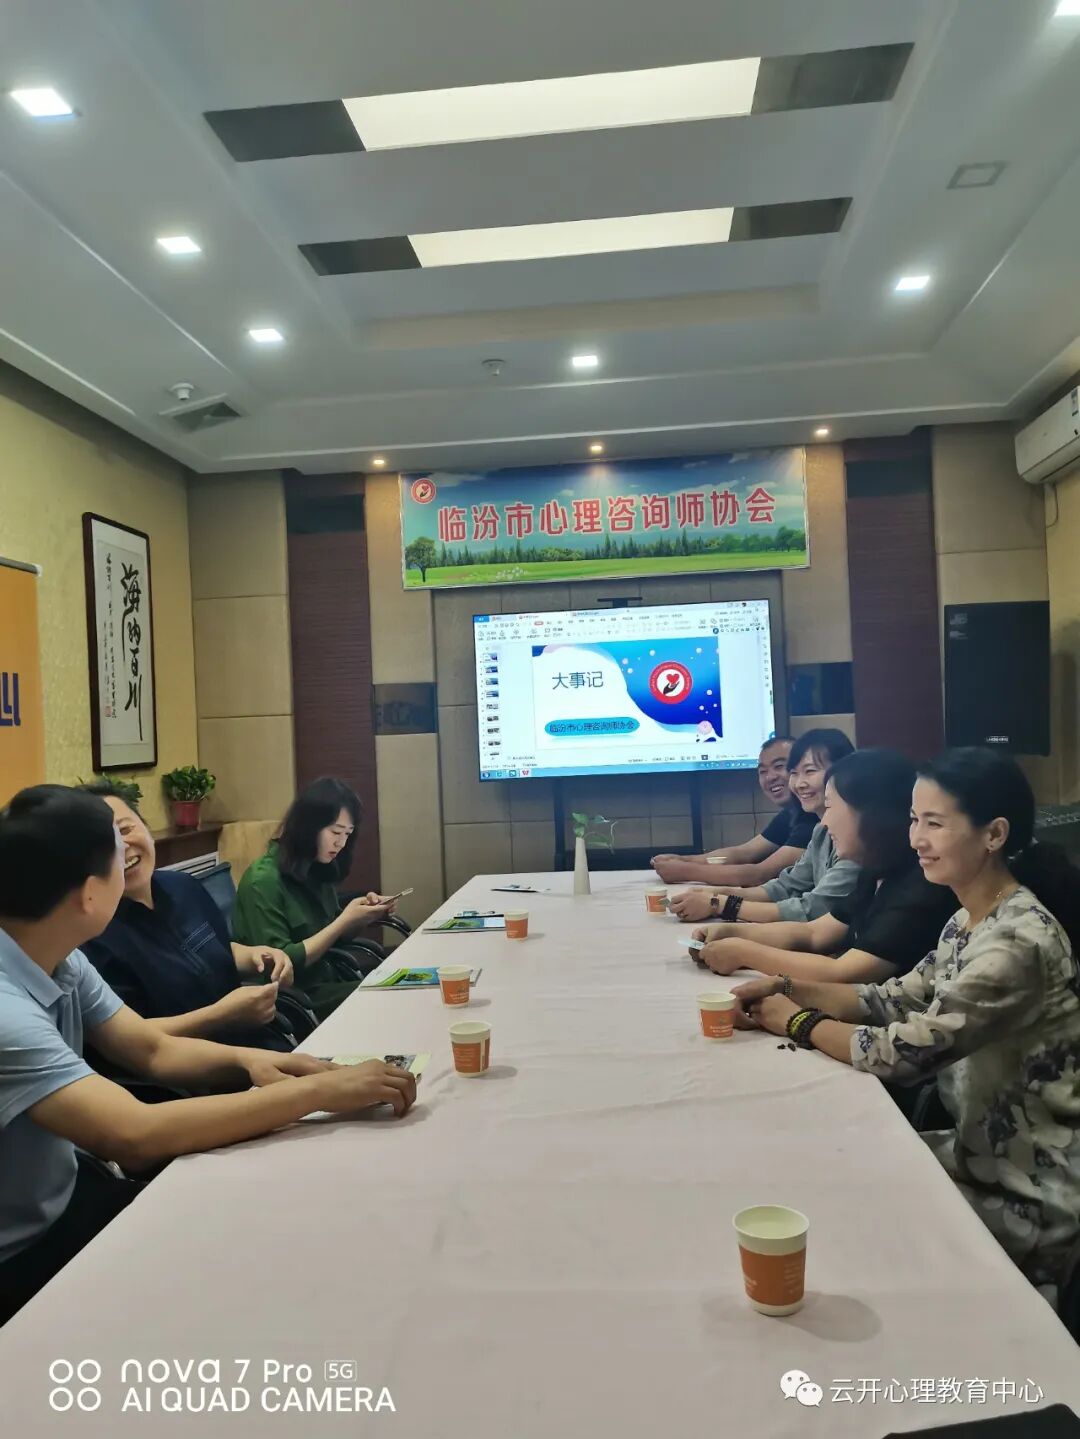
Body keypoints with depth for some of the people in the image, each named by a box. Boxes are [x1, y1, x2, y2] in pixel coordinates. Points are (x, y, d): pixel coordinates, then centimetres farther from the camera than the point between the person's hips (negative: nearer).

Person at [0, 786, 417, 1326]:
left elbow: (154, 1049, 5)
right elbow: (135, 1136, -39)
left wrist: (247, 1059, -16)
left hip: (69, 1191, 8)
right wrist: (318, 1091, -36)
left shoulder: (60, 960, -4)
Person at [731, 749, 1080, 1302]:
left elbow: (907, 1051, -28)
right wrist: (788, 988, -8)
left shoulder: (1018, 943, -29)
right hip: (986, 1149, 7)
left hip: (1028, 1192, -7)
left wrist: (798, 1022, -13)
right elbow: (898, 998, 6)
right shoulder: (969, 920, 1)